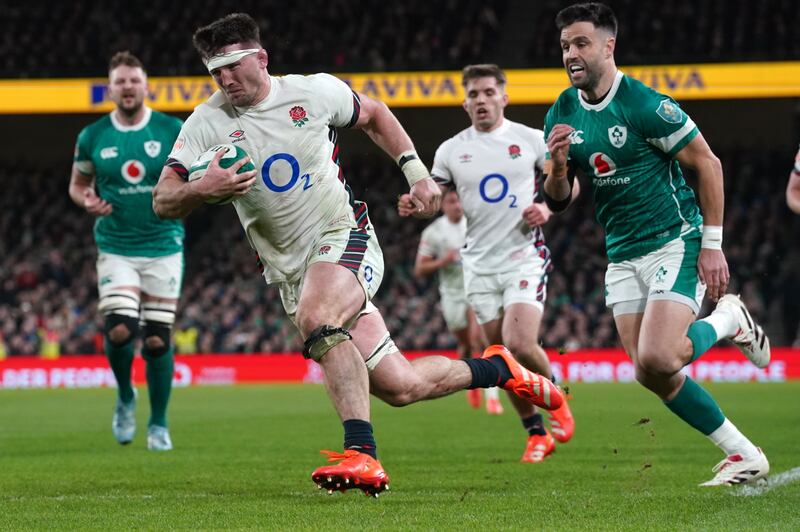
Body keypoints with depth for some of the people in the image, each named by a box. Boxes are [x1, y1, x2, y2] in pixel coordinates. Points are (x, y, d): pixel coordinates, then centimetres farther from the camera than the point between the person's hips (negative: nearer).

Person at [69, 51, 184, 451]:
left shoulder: (173, 132, -2)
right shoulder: (93, 137, 1)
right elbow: (77, 184, 14)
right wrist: (87, 200, -9)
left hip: (163, 248, 0)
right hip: (116, 249, 0)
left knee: (157, 339, 0)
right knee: (119, 331, -17)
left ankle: (158, 425, 17)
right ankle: (125, 397, 13)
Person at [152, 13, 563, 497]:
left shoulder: (314, 91, -3)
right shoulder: (206, 125, -3)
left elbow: (373, 115, 17)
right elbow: (163, 203, -8)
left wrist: (416, 171, 8)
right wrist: (201, 191, -29)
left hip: (346, 239, -3)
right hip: (293, 270, 3)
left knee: (316, 318, -37)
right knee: (399, 387, -2)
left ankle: (361, 455, -38)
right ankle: (496, 369, 24)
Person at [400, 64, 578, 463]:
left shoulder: (531, 139, 0)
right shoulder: (450, 150, 6)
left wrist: (547, 208, -12)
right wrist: (414, 204, -11)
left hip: (524, 255, -3)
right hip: (479, 263, 3)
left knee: (520, 344, -20)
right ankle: (537, 433, 17)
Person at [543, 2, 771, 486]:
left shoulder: (645, 105, -17)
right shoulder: (562, 115, 3)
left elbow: (709, 165, -11)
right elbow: (558, 201, 8)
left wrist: (712, 243, -13)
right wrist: (558, 162, -14)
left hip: (675, 243, -7)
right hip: (623, 256, 7)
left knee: (656, 359, -23)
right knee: (652, 375, -1)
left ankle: (729, 320, 7)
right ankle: (743, 454, 12)